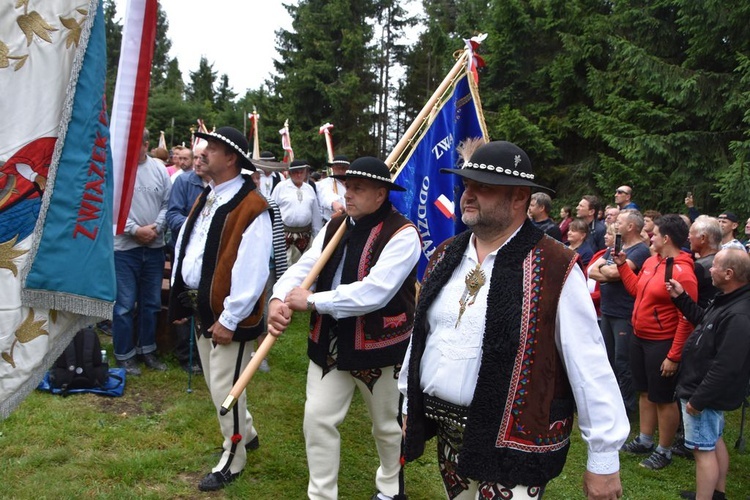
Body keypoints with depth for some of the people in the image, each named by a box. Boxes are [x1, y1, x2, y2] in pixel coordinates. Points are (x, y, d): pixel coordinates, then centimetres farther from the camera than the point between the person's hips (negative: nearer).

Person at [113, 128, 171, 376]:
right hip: (124, 247, -4)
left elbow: (168, 203, 5)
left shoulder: (159, 169, 3)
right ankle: (124, 355, 17)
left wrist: (156, 227, -9)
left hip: (154, 247, 4)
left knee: (151, 302, 14)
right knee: (124, 304, 2)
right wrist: (136, 230, -15)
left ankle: (147, 349, 29)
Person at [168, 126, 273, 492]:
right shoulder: (205, 198, 10)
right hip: (201, 308, 9)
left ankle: (232, 460, 23)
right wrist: (180, 298, 14)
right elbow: (184, 247, 16)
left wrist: (229, 319, -21)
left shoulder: (250, 206, -19)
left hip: (228, 315, -9)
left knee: (225, 389, 2)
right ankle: (246, 433, 43)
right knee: (215, 384, 21)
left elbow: (252, 270, -24)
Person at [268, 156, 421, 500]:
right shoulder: (335, 226, 5)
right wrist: (279, 299, -23)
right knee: (318, 418, 7)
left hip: (379, 345, -5)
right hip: (329, 343, 6)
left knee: (387, 424, 17)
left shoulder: (402, 234, -20)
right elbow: (304, 267, -3)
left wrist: (312, 301, -26)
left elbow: (373, 291, -30)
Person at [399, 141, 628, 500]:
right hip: (447, 433, 6)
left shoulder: (555, 268, -15)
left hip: (513, 444, -6)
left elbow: (589, 366, -13)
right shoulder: (445, 256, 4)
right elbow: (421, 334, 13)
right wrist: (410, 405, 18)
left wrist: (603, 457, -9)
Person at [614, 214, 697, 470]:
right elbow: (636, 289, 19)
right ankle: (644, 440, 36)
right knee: (645, 392, 20)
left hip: (662, 344, -8)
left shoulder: (682, 272, -23)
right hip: (639, 338, 8)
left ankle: (664, 450, 23)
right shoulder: (651, 261, 3)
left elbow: (687, 319, -23)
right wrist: (623, 265, 13)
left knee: (663, 399, 6)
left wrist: (674, 356, -22)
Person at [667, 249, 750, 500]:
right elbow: (704, 321, 21)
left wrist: (698, 399, -24)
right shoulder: (728, 300, 3)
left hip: (706, 394, -11)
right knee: (715, 442, 23)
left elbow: (725, 368, -31)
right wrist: (681, 298, 10)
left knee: (703, 449, 1)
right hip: (710, 391, 11)